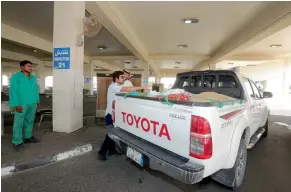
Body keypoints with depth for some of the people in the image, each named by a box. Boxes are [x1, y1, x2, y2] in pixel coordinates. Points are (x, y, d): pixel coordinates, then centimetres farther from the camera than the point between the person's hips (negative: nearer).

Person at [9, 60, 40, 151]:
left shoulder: (33, 77, 13)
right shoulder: (16, 77, -6)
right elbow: (13, 91, -11)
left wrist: (37, 101, 13)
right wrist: (16, 105, -16)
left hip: (32, 104, 6)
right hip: (22, 104, -6)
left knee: (30, 121, 14)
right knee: (18, 123, -1)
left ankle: (28, 137, 27)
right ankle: (17, 142, 6)